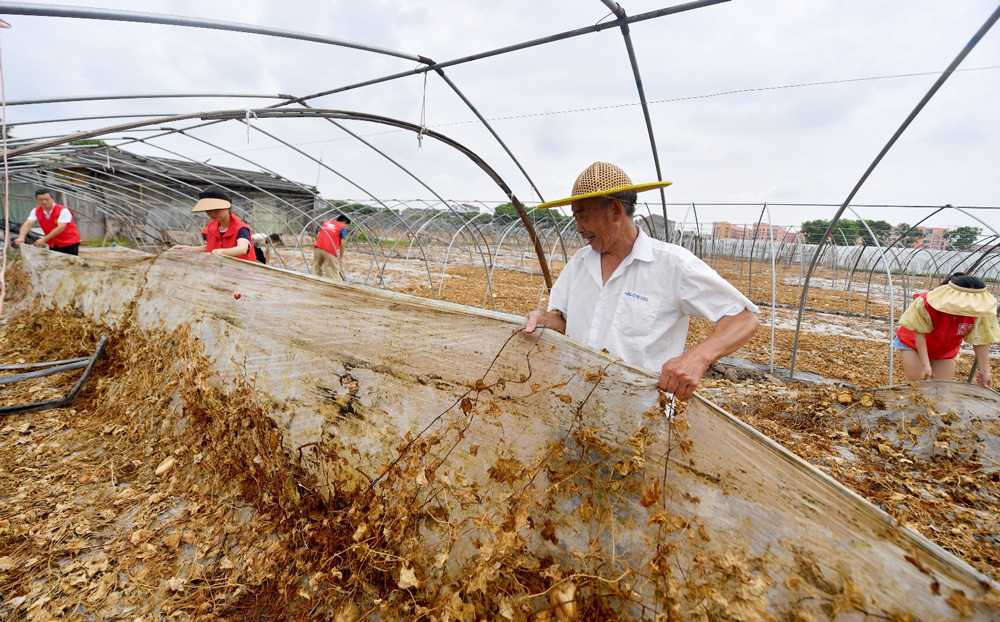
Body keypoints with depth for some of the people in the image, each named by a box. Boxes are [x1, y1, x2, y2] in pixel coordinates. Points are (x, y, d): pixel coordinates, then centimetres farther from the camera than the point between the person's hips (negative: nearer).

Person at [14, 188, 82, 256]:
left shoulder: (63, 211, -17)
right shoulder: (36, 211, 1)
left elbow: (60, 228, -24)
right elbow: (28, 224, -10)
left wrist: (44, 239, -27)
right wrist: (21, 237, -28)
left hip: (69, 243, -6)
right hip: (53, 244, 6)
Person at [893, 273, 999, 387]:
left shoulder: (979, 311, -22)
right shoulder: (925, 304, -33)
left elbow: (981, 341, -13)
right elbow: (920, 333, -24)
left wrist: (984, 371, -10)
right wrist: (926, 365, -25)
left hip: (946, 351, 4)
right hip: (915, 343, -3)